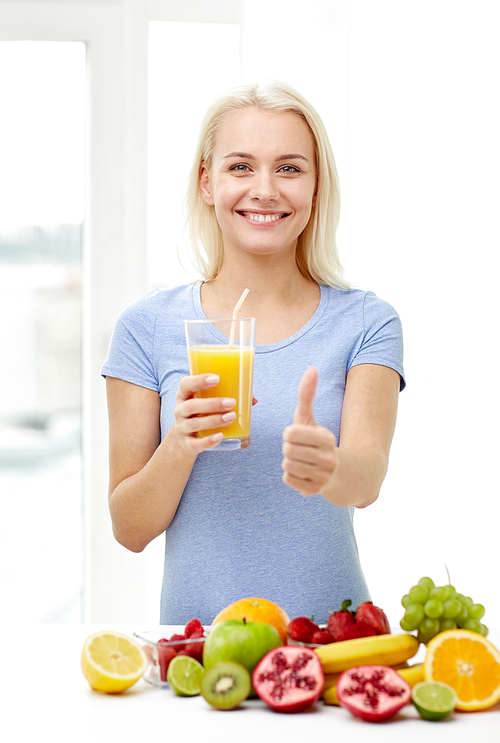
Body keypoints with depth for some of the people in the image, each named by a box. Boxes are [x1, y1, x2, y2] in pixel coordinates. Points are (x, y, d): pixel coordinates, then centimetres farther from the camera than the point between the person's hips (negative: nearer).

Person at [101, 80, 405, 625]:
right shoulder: (148, 325, 3)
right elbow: (130, 530, 3)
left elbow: (368, 481, -11)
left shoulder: (366, 323, 3)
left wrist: (328, 469, -33)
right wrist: (179, 447, -16)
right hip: (195, 633, 0)